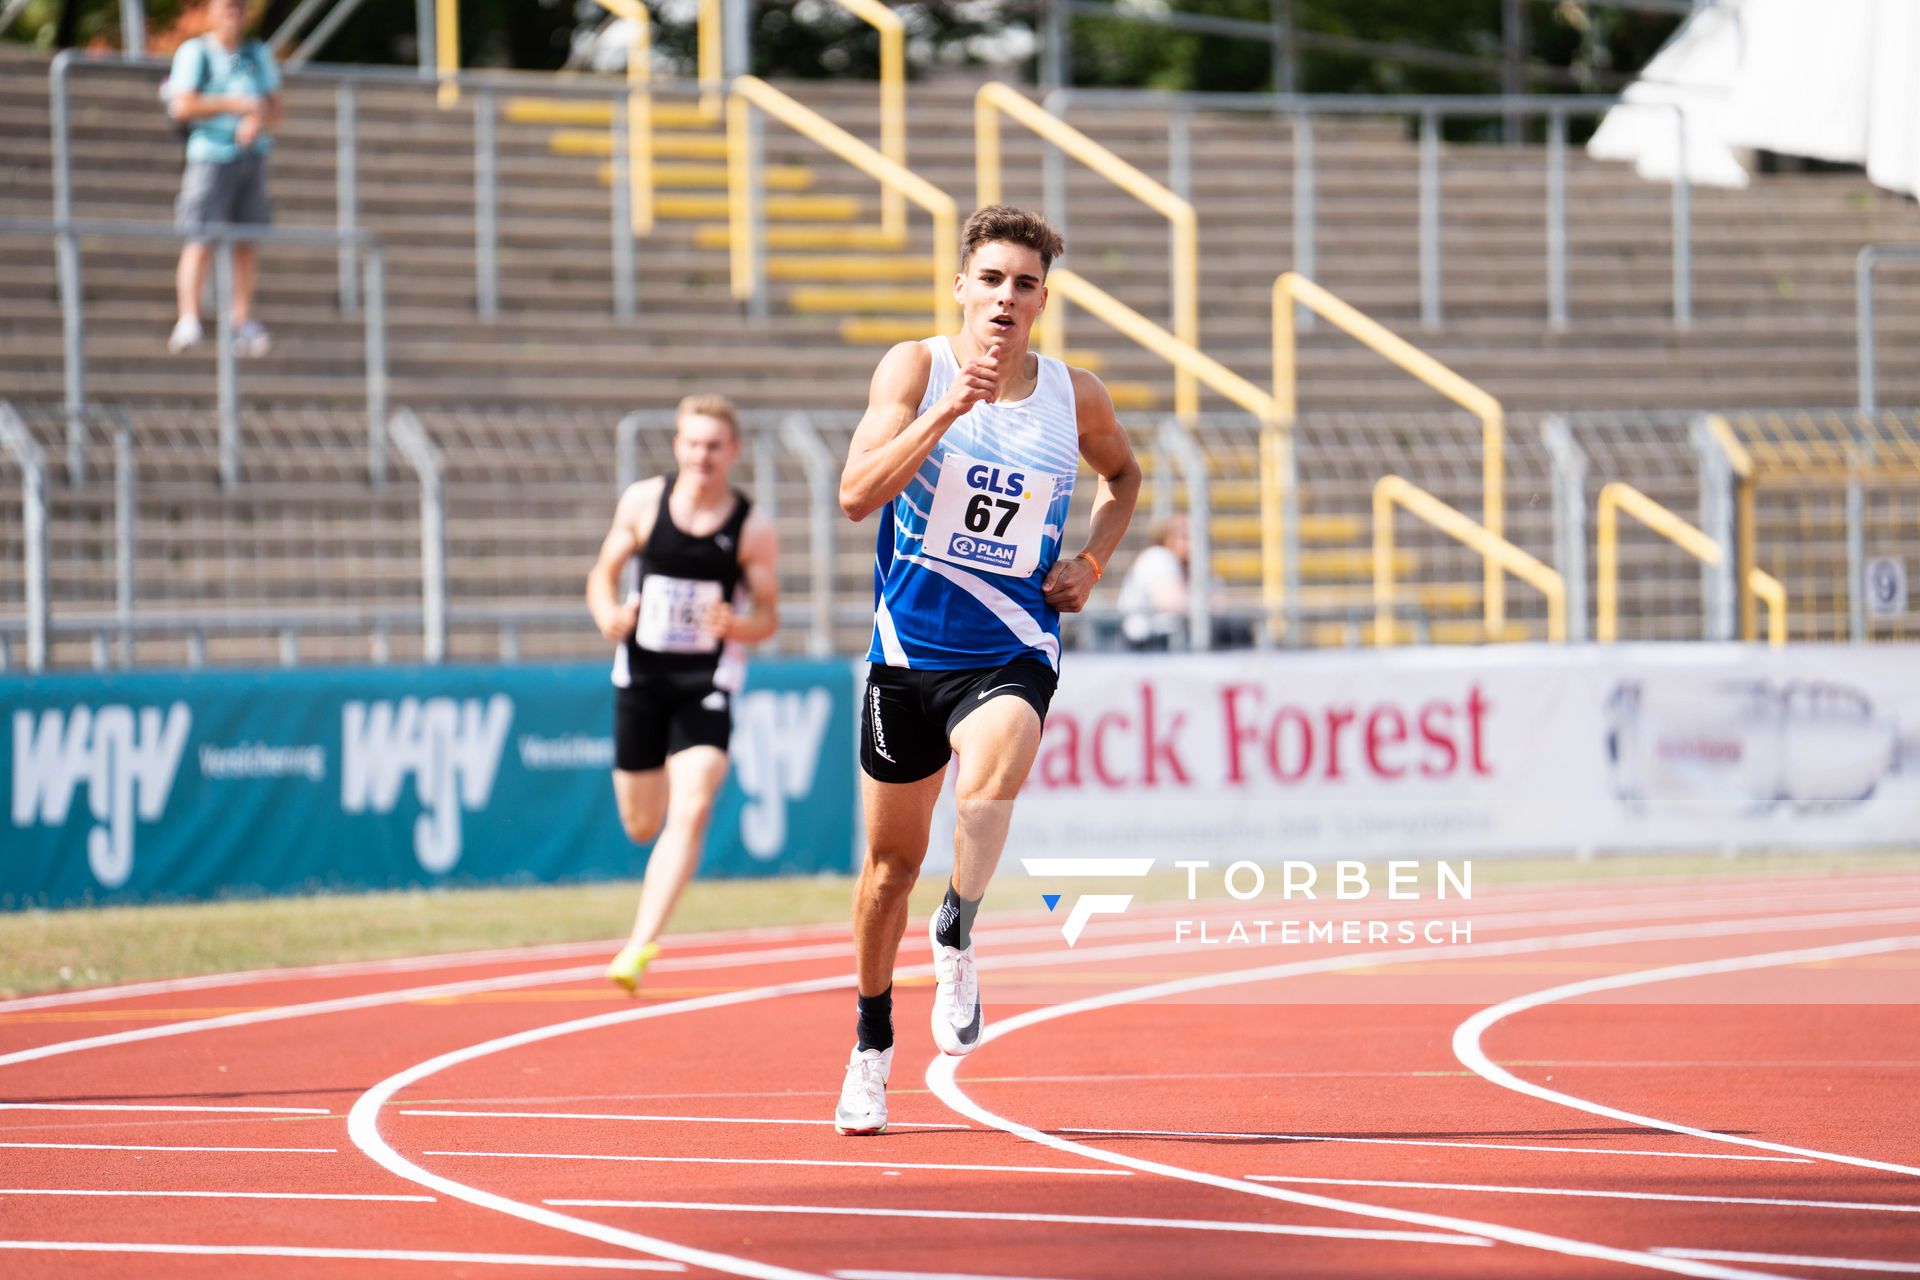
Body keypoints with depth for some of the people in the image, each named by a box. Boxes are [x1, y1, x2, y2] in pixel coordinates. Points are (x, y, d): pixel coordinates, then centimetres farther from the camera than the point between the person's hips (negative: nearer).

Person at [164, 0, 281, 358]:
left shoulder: (259, 55, 13)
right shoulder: (195, 53, -1)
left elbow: (274, 110, 10)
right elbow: (183, 107, -11)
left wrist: (258, 123, -13)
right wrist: (234, 104, -17)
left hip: (252, 154, 5)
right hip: (211, 156, -5)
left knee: (247, 242, 4)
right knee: (201, 240, -14)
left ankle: (243, 321, 10)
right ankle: (188, 321, -19)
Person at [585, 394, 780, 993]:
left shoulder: (752, 530, -7)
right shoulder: (642, 502, -2)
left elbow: (769, 614, 1)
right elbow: (603, 574, 8)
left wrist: (738, 626, -22)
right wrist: (609, 616, -14)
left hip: (708, 680, -2)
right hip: (642, 674, 2)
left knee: (691, 812, -21)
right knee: (642, 825, 11)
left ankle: (640, 946, -23)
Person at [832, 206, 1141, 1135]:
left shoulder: (1075, 396, 0)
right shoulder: (915, 369, -7)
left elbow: (1123, 474, 23)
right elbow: (856, 494, -20)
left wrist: (1091, 562, 6)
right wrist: (949, 410, -28)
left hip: (1012, 653, 0)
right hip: (909, 647, 0)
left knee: (990, 781, -35)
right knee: (892, 862, 13)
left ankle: (956, 939, -9)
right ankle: (872, 1048, 33)